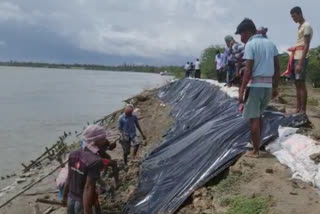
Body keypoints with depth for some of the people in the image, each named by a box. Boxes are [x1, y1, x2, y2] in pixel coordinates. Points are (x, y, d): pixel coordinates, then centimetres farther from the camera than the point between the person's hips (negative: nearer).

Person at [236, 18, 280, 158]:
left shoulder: (250, 45, -10)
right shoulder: (270, 43, 12)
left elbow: (248, 71, -16)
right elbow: (277, 68, 12)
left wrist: (241, 90, -13)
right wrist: (275, 87, 18)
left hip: (255, 85, -7)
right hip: (268, 85, 7)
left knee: (254, 118, 2)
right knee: (259, 116, 21)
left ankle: (255, 151, 8)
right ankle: (257, 144, 30)